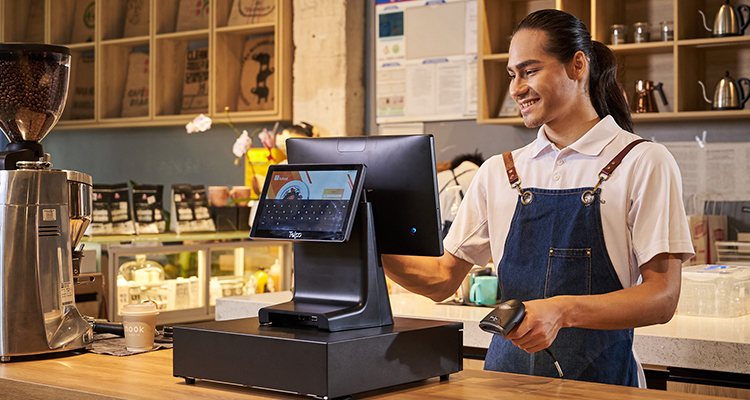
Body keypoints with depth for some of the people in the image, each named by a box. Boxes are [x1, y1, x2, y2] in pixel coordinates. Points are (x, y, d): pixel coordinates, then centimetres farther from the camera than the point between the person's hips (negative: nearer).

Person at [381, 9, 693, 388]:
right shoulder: (498, 172, 14)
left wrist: (564, 310, -23)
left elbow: (662, 298, -8)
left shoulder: (643, 163, 1)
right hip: (507, 371, 3)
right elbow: (442, 279, 16)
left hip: (598, 379, -3)